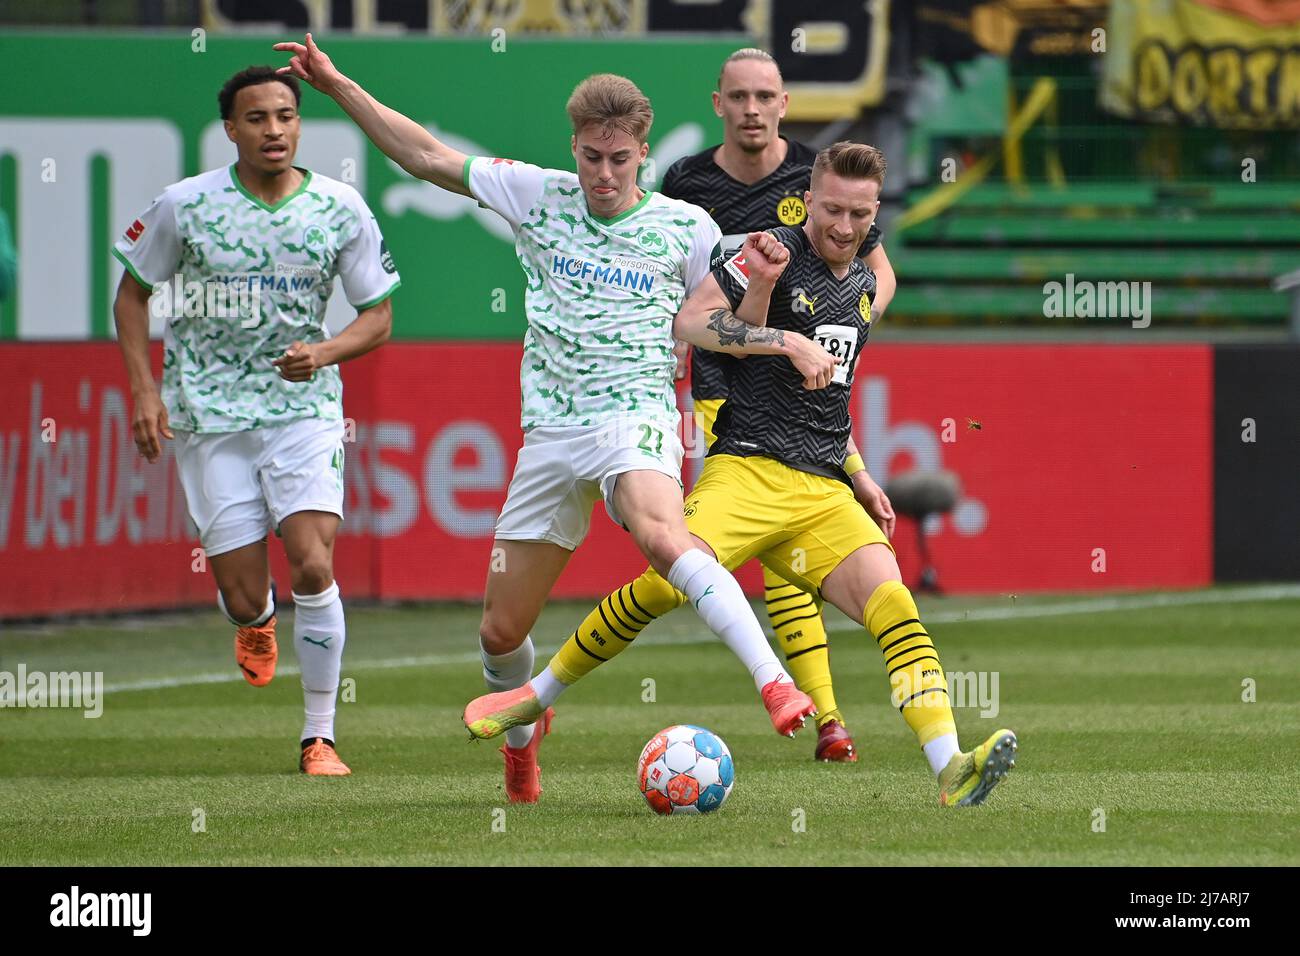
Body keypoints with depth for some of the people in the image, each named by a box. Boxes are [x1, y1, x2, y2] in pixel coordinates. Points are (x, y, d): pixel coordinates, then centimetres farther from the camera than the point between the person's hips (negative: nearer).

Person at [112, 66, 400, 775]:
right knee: (243, 596, -3)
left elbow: (378, 318, 3)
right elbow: (132, 295, 7)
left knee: (313, 567, -17)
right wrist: (144, 391, -4)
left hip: (304, 406, 0)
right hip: (208, 415, 0)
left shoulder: (341, 210, -4)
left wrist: (321, 353, -16)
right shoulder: (185, 206, -6)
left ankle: (319, 736, -4)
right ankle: (257, 624, 39)